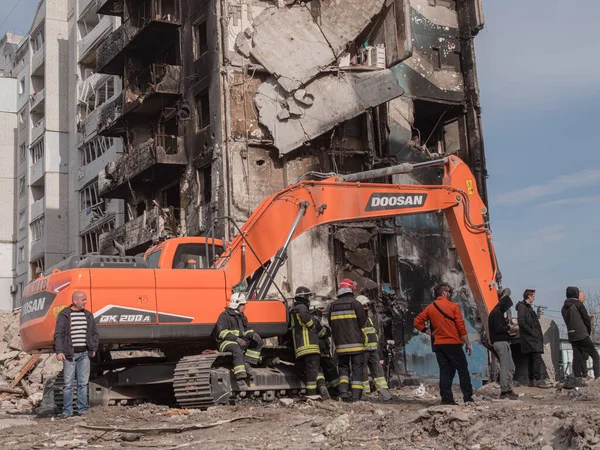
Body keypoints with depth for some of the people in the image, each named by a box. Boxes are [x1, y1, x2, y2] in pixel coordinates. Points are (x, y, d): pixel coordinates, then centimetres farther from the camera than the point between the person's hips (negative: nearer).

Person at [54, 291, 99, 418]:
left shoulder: (88, 315, 12)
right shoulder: (63, 315, -1)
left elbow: (95, 333, 18)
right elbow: (58, 334, -5)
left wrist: (94, 349, 9)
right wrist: (59, 351, -14)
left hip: (84, 354, 4)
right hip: (69, 354, -3)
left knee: (83, 383, 5)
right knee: (68, 384, -1)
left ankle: (82, 409, 11)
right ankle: (67, 411, 6)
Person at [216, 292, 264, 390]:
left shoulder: (241, 316, 19)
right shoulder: (225, 315, -5)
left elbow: (247, 329, 19)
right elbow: (222, 332, -15)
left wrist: (253, 334, -6)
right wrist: (236, 339, -24)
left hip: (240, 341, 8)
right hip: (226, 342, -8)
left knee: (258, 342, -6)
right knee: (238, 350, -39)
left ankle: (247, 363, -14)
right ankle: (240, 380, -46)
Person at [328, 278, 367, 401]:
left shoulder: (333, 305, 5)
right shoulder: (355, 303, -7)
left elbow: (330, 323, 11)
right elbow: (362, 321, -4)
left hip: (340, 344, 3)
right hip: (356, 343, -3)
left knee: (343, 368, 14)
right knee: (357, 368, 2)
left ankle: (343, 390, -3)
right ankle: (356, 395, -3)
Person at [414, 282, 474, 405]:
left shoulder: (430, 308, 7)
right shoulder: (453, 306, -5)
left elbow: (417, 322, 4)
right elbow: (461, 326, -8)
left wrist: (427, 331, 10)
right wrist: (467, 343, -3)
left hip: (438, 344, 5)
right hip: (453, 343, -5)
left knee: (445, 371, 8)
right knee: (463, 370, 2)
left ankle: (446, 398, 3)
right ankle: (468, 398, -1)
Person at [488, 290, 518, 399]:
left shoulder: (496, 312, 19)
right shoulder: (497, 313, -13)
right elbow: (498, 329, -21)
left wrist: (506, 324, 7)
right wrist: (509, 327, -6)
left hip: (502, 342, 11)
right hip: (501, 342, -11)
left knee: (510, 367, 14)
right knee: (505, 367, -8)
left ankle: (508, 389, 18)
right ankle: (505, 391, -6)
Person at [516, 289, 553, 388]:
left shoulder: (528, 307, 23)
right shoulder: (522, 307, -8)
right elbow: (521, 323, -18)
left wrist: (539, 334, 12)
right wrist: (532, 332, -17)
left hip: (532, 338, 10)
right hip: (529, 338, -10)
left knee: (531, 359, 9)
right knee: (537, 358, -16)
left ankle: (532, 381, 11)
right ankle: (538, 380, -18)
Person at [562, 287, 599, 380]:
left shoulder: (564, 308, 16)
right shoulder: (578, 304, -4)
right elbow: (586, 319, -3)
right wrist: (589, 331, 13)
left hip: (572, 336, 7)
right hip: (582, 335, -7)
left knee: (577, 357, 6)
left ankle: (578, 378, 1)